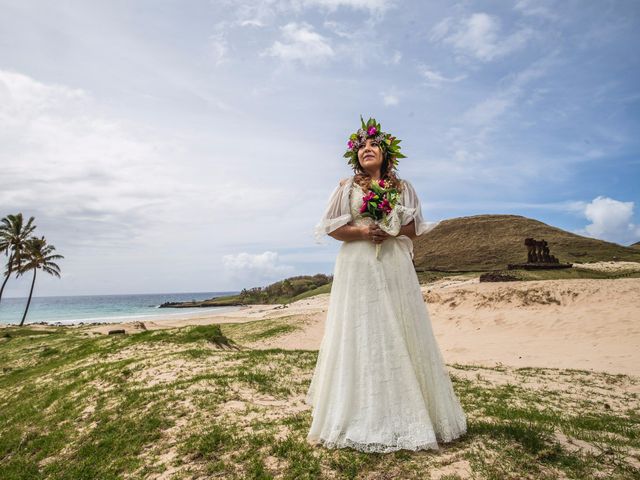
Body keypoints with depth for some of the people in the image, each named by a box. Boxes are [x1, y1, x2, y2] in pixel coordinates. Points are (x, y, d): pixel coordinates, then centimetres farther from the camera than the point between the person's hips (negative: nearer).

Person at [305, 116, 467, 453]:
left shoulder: (403, 187, 13)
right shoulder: (346, 187, 8)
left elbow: (416, 227, 10)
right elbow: (329, 226, 3)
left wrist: (391, 231, -9)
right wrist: (362, 232, -11)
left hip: (395, 267, 2)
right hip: (357, 267, -1)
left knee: (398, 335, 3)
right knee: (360, 335, -2)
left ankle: (405, 412, 16)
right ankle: (362, 416, 9)